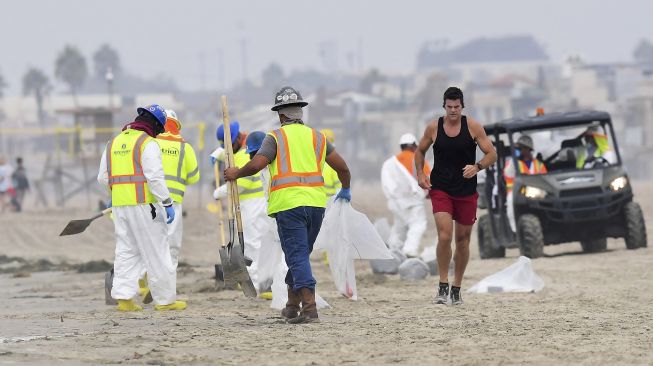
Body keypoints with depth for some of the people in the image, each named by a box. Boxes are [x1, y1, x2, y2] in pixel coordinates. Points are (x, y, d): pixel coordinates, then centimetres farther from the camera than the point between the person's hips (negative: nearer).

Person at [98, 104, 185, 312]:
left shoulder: (113, 143, 15)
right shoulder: (148, 143, -8)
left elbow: (103, 178, 19)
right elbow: (155, 177, -17)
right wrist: (167, 203, -14)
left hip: (119, 205, 7)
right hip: (143, 203, -7)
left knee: (126, 251, 11)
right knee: (156, 252, 0)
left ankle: (123, 298, 4)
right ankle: (165, 299, 2)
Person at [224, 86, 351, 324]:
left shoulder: (276, 137, 1)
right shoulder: (316, 137, 14)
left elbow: (257, 164, -11)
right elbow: (342, 167, 15)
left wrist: (235, 174, 8)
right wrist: (345, 190, 34)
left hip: (288, 204, -5)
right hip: (316, 203, 5)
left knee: (297, 256, -7)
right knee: (301, 253, 18)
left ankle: (309, 307, -19)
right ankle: (292, 306, 25)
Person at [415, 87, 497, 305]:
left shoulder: (473, 127, -4)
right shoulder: (433, 128, -2)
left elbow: (492, 154, -3)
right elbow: (420, 151, 15)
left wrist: (477, 167, -22)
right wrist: (420, 173, -1)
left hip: (467, 191, 1)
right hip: (440, 190, -1)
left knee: (463, 239, 9)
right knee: (444, 236, -18)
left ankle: (456, 289, 23)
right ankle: (443, 286, -7)